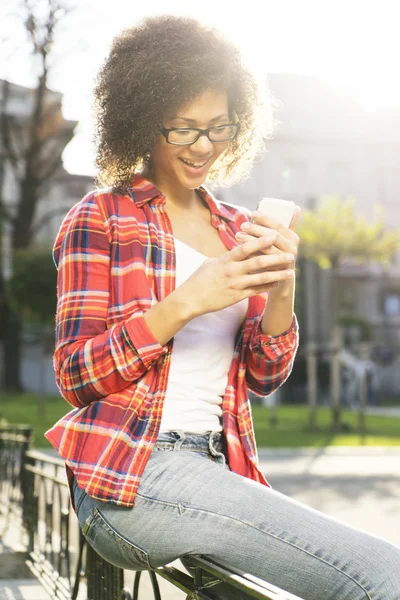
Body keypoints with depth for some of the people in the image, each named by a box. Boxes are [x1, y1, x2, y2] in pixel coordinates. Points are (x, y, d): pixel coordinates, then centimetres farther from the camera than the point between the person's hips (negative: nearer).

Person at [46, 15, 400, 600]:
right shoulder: (99, 218, 2)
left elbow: (264, 377, 12)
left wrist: (280, 289, -8)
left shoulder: (237, 229, 16)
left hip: (215, 467, 6)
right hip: (127, 479, -6)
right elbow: (76, 376, -5)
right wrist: (185, 304, -18)